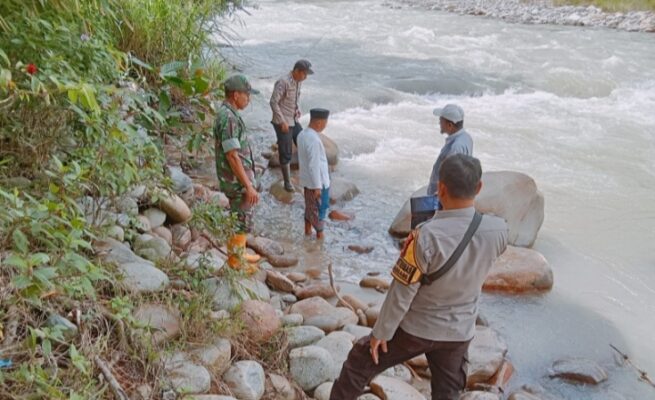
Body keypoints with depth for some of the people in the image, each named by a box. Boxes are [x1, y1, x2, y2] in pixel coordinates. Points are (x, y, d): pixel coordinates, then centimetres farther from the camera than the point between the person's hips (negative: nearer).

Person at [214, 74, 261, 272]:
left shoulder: (227, 113, 9)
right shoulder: (228, 118, -23)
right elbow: (232, 156, -26)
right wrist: (249, 186, -23)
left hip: (240, 178, 10)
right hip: (237, 181, -10)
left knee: (241, 219, 21)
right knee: (242, 222, 3)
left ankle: (239, 254, 35)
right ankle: (235, 261, 16)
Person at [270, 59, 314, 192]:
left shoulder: (298, 82, 5)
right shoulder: (283, 82, -20)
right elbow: (273, 102, -21)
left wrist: (298, 110, 5)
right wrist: (282, 121, -21)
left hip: (294, 121, 8)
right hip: (283, 123, -8)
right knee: (285, 154, 1)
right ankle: (287, 182, 14)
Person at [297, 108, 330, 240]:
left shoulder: (302, 134, 1)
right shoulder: (314, 140, -28)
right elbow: (314, 165, -26)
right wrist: (317, 186, -19)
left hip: (307, 180, 9)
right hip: (318, 182, -9)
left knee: (309, 206, 21)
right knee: (320, 209, 8)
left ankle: (308, 230, 34)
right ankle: (320, 234, 21)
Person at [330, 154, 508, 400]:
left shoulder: (427, 236, -31)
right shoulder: (498, 231, -18)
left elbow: (402, 292, -21)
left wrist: (381, 332, -7)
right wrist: (442, 219, 3)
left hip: (415, 328, -4)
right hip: (459, 332, 4)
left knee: (360, 363, 19)